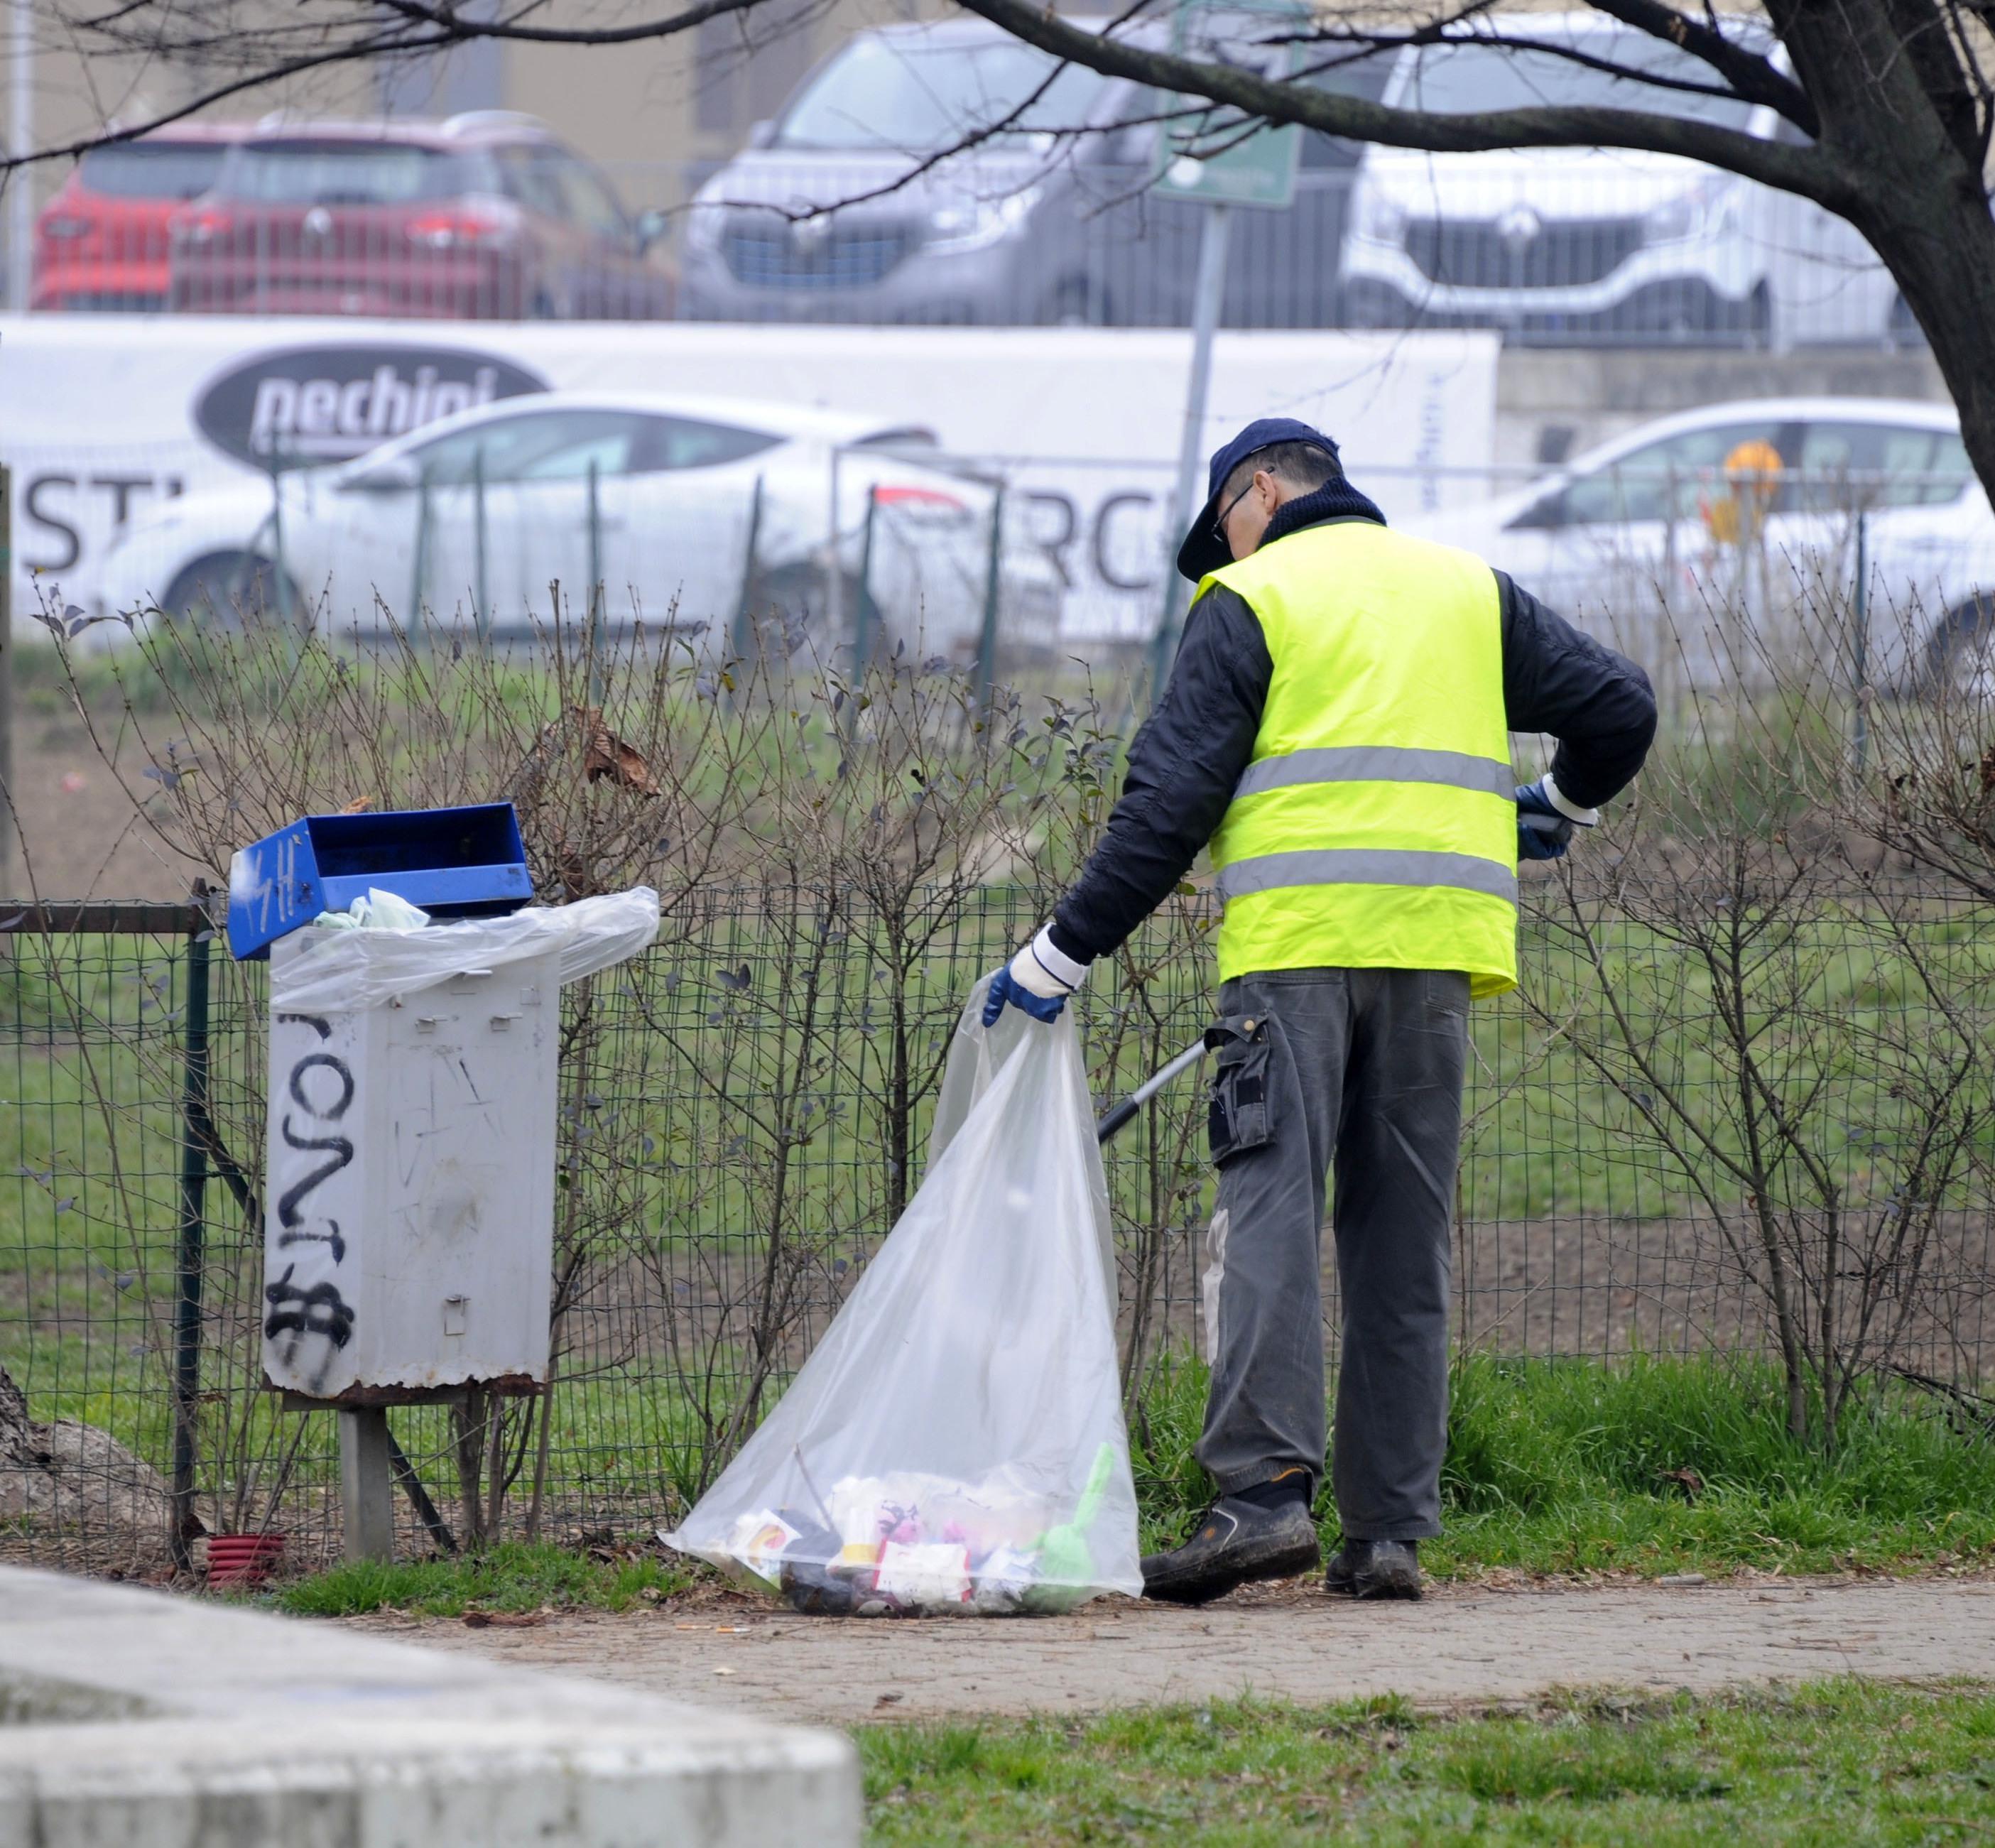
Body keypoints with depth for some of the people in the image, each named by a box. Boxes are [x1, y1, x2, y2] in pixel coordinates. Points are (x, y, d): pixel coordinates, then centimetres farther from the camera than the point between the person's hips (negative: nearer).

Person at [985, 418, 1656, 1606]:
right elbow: (1620, 706, 17)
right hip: (1438, 942, 4)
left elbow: (1171, 801, -1)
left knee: (1270, 1209, -9)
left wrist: (1065, 954, 2)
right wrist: (1561, 809, 37)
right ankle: (1392, 1529, 3)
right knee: (1405, 1238, 6)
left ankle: (1266, 1491, -24)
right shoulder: (1470, 592, 19)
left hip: (1297, 939, -4)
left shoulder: (1251, 602, 6)